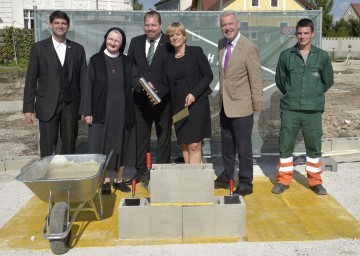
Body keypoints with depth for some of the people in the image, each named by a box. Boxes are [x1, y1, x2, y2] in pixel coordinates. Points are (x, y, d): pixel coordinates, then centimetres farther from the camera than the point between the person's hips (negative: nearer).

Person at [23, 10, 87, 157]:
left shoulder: (78, 49, 7)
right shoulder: (39, 48, 2)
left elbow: (83, 78, 7)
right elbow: (31, 79, 1)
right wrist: (28, 108, -4)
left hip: (71, 105, 2)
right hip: (48, 106, -1)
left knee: (69, 146, 7)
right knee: (47, 149, 2)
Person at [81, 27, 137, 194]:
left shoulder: (127, 62, 9)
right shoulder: (96, 60, 1)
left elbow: (135, 79, -3)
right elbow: (88, 87, -2)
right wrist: (87, 111, -7)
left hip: (123, 111, 3)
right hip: (102, 111, -2)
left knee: (121, 145, 8)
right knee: (103, 145, 1)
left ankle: (119, 179, 22)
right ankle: (105, 180, 12)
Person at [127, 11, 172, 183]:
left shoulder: (169, 44, -5)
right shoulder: (135, 42, 8)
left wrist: (159, 91, -17)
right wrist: (136, 83, -4)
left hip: (162, 98, -3)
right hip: (140, 98, 3)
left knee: (164, 137, 8)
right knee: (140, 136, 8)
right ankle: (141, 171, 19)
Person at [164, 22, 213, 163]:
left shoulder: (196, 52, -1)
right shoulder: (169, 58, 12)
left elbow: (208, 75, -4)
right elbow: (167, 84, 13)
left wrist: (194, 94, -14)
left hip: (196, 103, -4)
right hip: (178, 106, 4)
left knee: (194, 145, -10)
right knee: (184, 145, 6)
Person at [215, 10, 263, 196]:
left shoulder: (249, 48, -15)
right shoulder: (221, 44, 7)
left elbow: (256, 80, -14)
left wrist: (257, 106, -12)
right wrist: (222, 95, 13)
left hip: (241, 106, -7)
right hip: (224, 105, 7)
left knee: (243, 147, 4)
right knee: (227, 145, 20)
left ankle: (245, 183, 18)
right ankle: (226, 177, 36)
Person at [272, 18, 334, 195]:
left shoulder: (322, 56, 2)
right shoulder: (286, 55, 1)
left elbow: (328, 80, 11)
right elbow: (280, 79, 10)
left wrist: (314, 95, 10)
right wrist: (291, 95, 11)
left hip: (313, 111, 0)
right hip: (290, 110, 0)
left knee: (314, 147, 9)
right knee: (285, 146, 5)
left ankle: (315, 181, 24)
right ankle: (283, 180, 19)